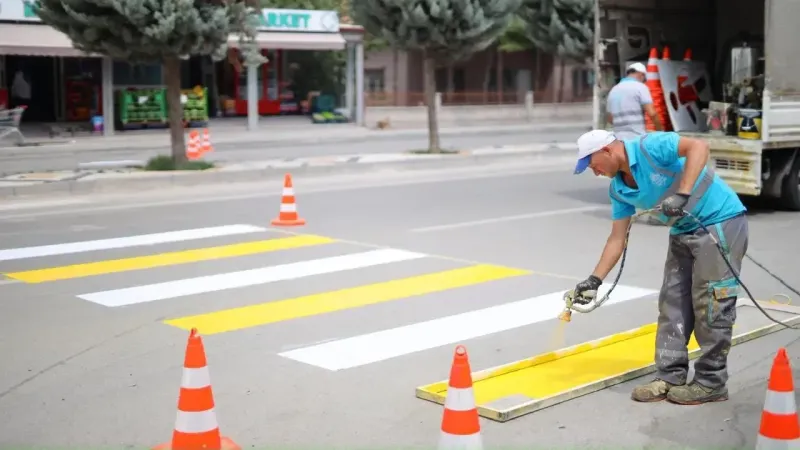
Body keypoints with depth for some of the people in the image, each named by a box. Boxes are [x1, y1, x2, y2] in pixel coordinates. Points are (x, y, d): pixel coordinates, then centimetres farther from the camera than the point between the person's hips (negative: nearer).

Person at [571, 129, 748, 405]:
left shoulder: (650, 146, -19)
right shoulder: (619, 190, 4)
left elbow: (698, 146, -33)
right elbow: (617, 238, 7)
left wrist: (682, 194, -39)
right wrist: (595, 279, 3)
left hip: (720, 222, -9)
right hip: (684, 232, 9)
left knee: (711, 303, -5)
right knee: (673, 303, 6)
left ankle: (711, 383, 5)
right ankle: (670, 378, 11)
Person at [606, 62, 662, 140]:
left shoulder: (613, 90, 15)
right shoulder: (640, 87, -3)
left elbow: (609, 118, 23)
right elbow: (652, 113, -11)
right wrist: (660, 131, 2)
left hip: (620, 139, 6)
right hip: (638, 138, -6)